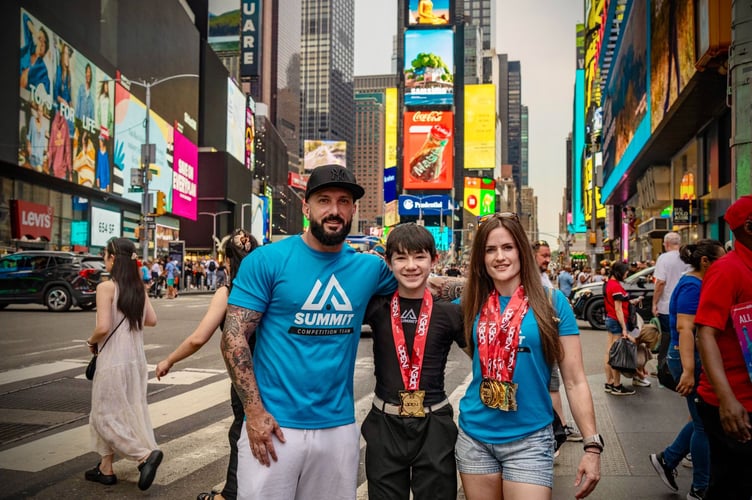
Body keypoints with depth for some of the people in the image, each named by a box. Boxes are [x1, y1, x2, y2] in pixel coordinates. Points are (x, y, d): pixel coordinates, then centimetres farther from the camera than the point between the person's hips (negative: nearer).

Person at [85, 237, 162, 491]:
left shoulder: (106, 287, -15)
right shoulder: (138, 287, 5)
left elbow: (103, 327, -20)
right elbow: (151, 320, 9)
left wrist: (91, 342, -1)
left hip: (113, 360, -7)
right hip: (135, 358, 7)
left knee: (105, 415, 4)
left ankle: (145, 454, -8)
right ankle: (106, 468, 25)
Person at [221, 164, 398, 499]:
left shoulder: (369, 267, 3)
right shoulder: (267, 260, -7)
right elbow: (233, 337, -9)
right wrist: (254, 411, -14)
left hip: (339, 427, 4)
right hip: (273, 424, -3)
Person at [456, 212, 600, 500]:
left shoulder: (551, 303, -6)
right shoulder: (472, 304, 1)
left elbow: (575, 381, -6)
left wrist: (592, 445, -10)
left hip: (529, 440, -3)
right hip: (474, 438, 3)